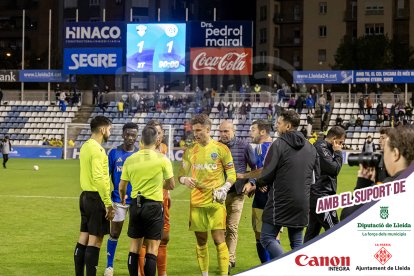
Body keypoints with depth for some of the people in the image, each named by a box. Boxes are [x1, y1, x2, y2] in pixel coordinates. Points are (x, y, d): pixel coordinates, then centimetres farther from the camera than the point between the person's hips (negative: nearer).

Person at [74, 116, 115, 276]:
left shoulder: (85, 146, 13)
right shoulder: (97, 149, -16)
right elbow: (98, 178, -23)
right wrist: (108, 204, -22)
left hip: (85, 195, 9)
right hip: (96, 197, -9)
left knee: (84, 238, 13)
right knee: (95, 241, -5)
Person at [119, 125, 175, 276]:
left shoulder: (130, 159, 1)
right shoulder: (162, 159, -7)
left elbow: (122, 187, 7)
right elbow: (171, 185, -1)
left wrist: (123, 199, 28)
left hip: (136, 204, 3)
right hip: (154, 205, -3)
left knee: (134, 247, 12)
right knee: (152, 248, 1)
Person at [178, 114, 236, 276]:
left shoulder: (221, 149, -1)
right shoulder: (190, 151, 8)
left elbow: (232, 173, 3)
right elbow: (181, 174, 14)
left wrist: (224, 188, -13)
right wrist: (184, 180, -9)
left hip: (216, 202, -3)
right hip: (196, 202, 3)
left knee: (219, 240, -8)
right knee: (201, 241, 8)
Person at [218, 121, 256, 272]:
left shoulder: (244, 146, -2)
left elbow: (254, 166, 7)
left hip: (236, 192, -3)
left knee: (232, 227, -4)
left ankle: (229, 259, 0)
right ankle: (230, 258, 18)